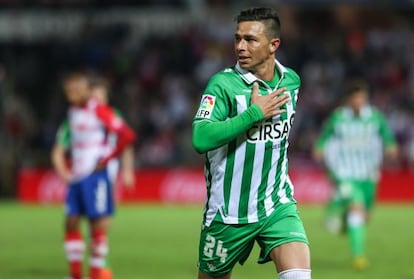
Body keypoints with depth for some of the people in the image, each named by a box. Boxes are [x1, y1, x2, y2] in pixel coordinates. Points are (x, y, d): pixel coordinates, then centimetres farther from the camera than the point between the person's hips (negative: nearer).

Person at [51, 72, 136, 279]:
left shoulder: (100, 111, -11)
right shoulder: (73, 112, 13)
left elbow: (127, 135, -17)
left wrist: (106, 159, -13)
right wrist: (62, 168, 15)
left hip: (95, 175, -7)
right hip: (76, 175, 7)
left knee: (98, 223, -4)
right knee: (71, 222, 5)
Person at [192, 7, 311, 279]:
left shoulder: (291, 81, 4)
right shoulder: (223, 84, -14)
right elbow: (201, 139, -29)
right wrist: (255, 113, -24)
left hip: (278, 206, 3)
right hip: (229, 212, -3)